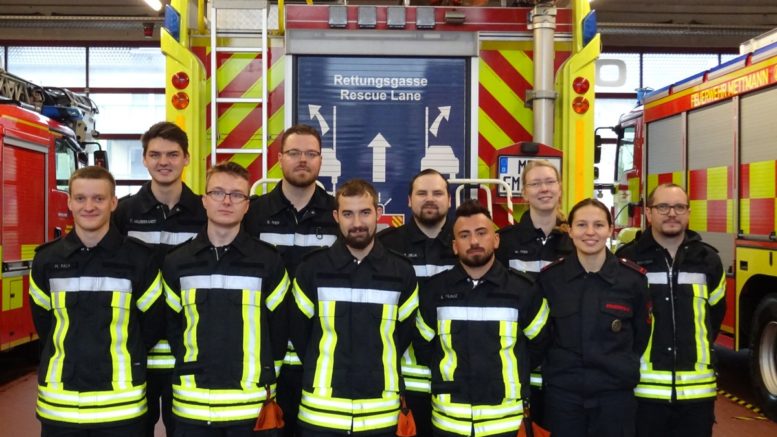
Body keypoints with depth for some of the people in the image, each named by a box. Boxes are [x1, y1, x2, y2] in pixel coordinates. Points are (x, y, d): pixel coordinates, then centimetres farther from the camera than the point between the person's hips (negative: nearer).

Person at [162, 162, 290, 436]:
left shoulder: (269, 261, -3)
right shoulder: (176, 262, 2)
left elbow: (279, 327, 4)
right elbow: (171, 325, 11)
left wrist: (264, 377, 7)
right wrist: (193, 370, 10)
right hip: (192, 405, 1)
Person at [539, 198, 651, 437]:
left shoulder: (633, 278, -5)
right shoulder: (549, 277, -4)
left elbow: (643, 334, 7)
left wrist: (625, 368, 8)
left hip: (616, 392, 0)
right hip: (562, 391, 1)